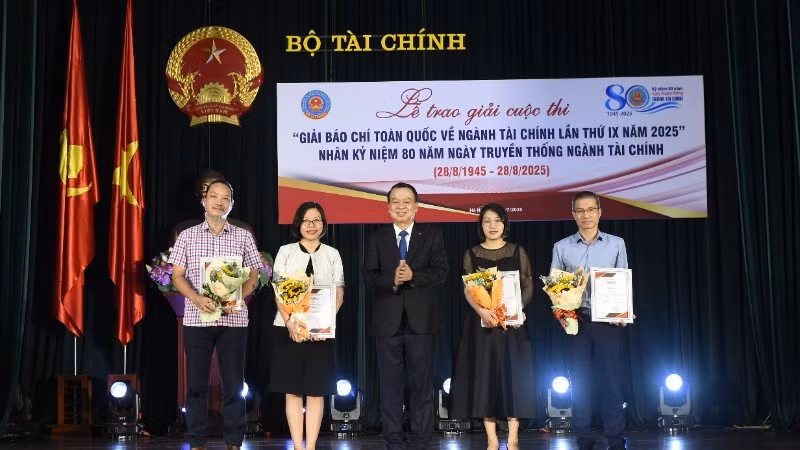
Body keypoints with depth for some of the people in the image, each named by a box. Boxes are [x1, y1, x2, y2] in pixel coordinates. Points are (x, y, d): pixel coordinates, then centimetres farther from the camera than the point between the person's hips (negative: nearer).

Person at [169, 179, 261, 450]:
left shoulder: (243, 237, 7)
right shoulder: (187, 236, 6)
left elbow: (253, 276, 7)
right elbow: (177, 276, 3)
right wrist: (198, 299, -14)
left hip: (233, 319, 0)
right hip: (196, 318, 0)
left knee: (233, 384, 2)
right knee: (196, 384, 3)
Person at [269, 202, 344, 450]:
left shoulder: (332, 254, 9)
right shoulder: (286, 252, 6)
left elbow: (339, 292, 4)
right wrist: (289, 322, -16)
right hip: (288, 329, 0)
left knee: (316, 391, 1)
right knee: (292, 390, 1)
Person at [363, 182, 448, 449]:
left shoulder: (432, 236, 6)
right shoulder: (376, 239, 8)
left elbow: (440, 272, -4)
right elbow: (369, 278, -1)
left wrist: (413, 276, -20)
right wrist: (392, 279, -20)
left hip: (420, 320, 0)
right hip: (388, 321, 1)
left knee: (422, 382, 4)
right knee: (390, 383, 6)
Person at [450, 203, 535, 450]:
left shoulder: (518, 252, 5)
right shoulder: (472, 254, 6)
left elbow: (528, 286, 3)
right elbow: (467, 290, -2)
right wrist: (482, 310, -21)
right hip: (482, 322, 0)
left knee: (512, 375, -2)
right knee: (484, 376, 0)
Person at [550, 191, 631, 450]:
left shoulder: (616, 244, 6)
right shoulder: (562, 247, 7)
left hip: (608, 320, -1)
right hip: (575, 321, 1)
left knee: (612, 380, 0)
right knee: (579, 382, 4)